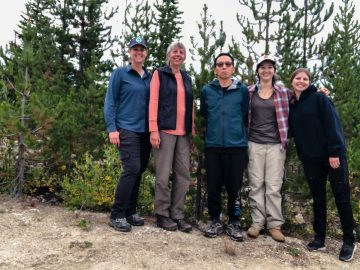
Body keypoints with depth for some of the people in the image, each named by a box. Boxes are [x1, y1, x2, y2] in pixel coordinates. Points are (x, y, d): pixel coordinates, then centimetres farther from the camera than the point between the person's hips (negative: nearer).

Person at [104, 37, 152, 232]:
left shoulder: (149, 76, 13)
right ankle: (116, 215, -3)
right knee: (132, 169, -15)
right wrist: (111, 128, -13)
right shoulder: (120, 73, 0)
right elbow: (110, 102, -3)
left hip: (145, 131, 5)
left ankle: (130, 212, 20)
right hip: (127, 129, -5)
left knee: (139, 171, 8)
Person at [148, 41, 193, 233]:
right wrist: (154, 130, -12)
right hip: (165, 130, -5)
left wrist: (192, 131, 13)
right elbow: (153, 102, -3)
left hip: (183, 133, 5)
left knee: (183, 174, 3)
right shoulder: (159, 74, 5)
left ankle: (177, 214, 13)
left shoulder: (187, 78, 19)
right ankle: (162, 214, 10)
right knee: (163, 174, -3)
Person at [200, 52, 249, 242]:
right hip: (212, 146, 1)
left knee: (234, 187, 3)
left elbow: (245, 115, 8)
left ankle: (233, 222, 18)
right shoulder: (207, 90, 6)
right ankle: (215, 221, 21)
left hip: (236, 146, -1)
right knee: (213, 186, 5)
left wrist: (237, 131, 9)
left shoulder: (242, 90, 2)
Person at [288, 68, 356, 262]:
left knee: (341, 197, 1)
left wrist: (334, 152, -16)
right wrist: (301, 155, 3)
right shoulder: (292, 107, 11)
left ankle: (349, 241, 12)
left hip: (332, 155, -4)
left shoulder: (319, 99, -4)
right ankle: (319, 238, 21)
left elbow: (333, 124, -11)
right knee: (318, 198, 11)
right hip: (310, 159, 5)